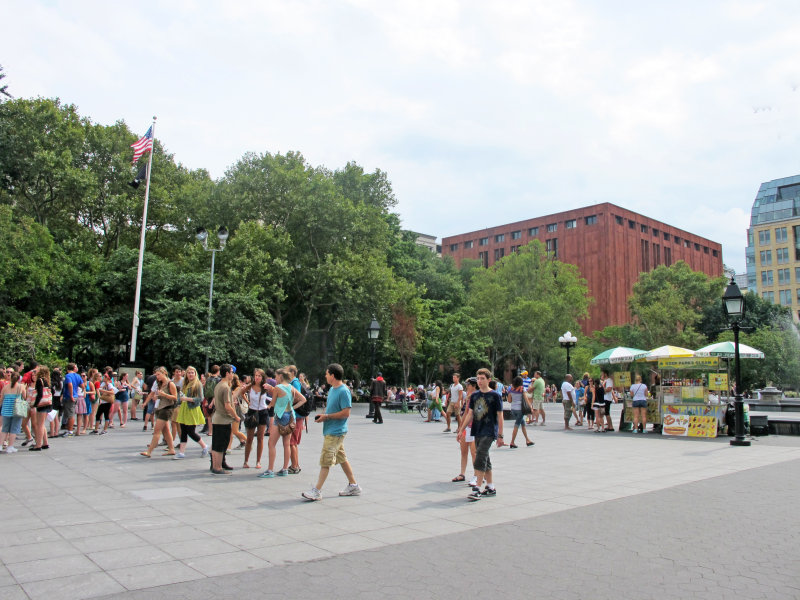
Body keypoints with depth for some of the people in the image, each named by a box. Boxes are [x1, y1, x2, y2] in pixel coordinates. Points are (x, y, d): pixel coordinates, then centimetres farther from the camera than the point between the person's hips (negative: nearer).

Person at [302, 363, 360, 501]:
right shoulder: (332, 390, 12)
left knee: (325, 460, -7)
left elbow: (346, 413, -21)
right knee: (342, 458, 15)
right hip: (330, 431, 10)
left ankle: (317, 491, -3)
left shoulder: (343, 391, -17)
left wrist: (327, 416, -17)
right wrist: (322, 415, 5)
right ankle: (353, 486, 24)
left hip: (335, 432, -9)